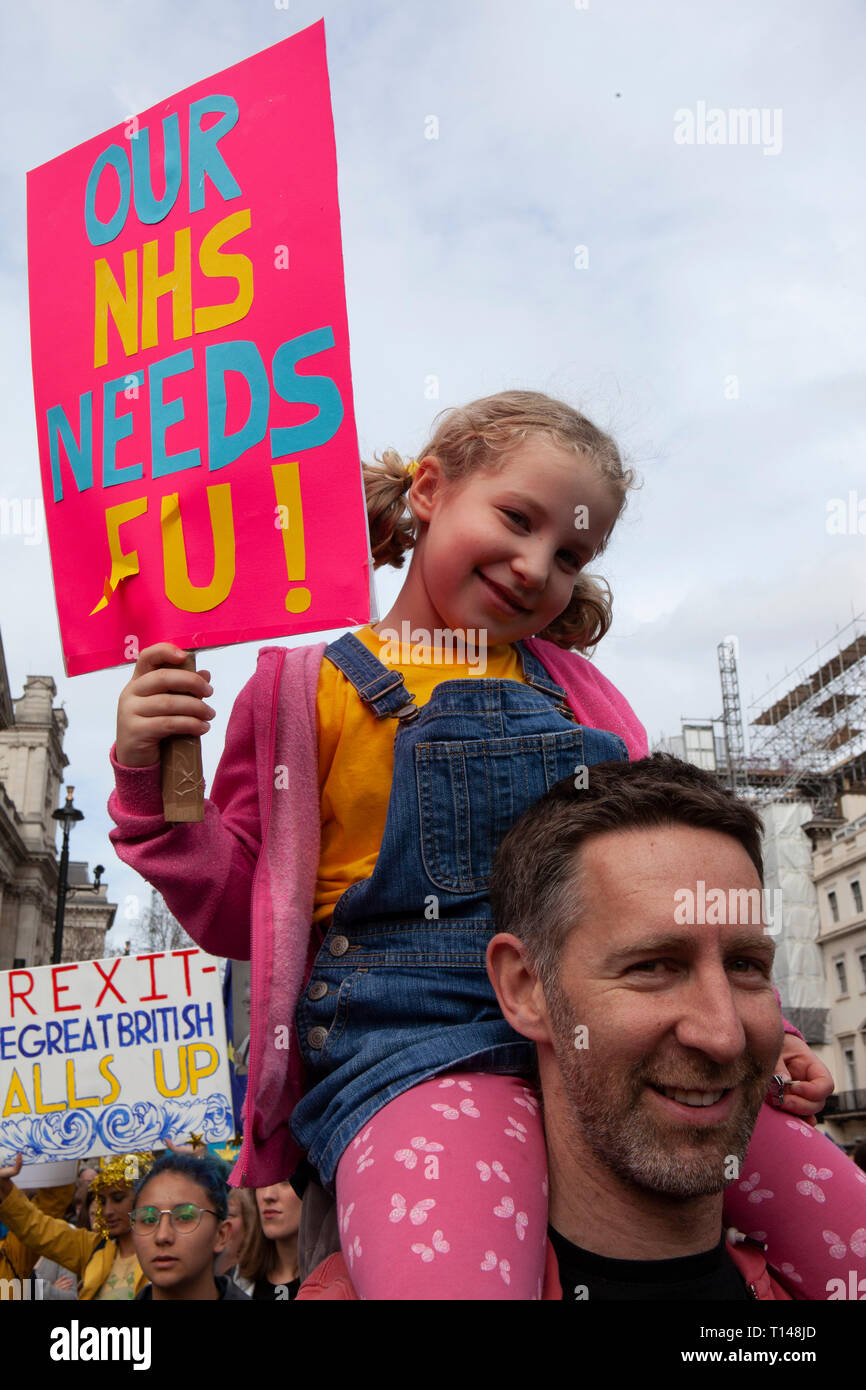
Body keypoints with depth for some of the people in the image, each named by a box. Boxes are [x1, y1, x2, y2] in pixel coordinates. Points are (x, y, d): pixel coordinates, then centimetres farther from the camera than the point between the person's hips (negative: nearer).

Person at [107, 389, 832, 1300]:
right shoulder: (312, 682, 5)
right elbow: (237, 912, 6)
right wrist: (153, 783, -9)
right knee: (452, 1276, -32)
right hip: (412, 1045, -4)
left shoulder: (567, 684, 17)